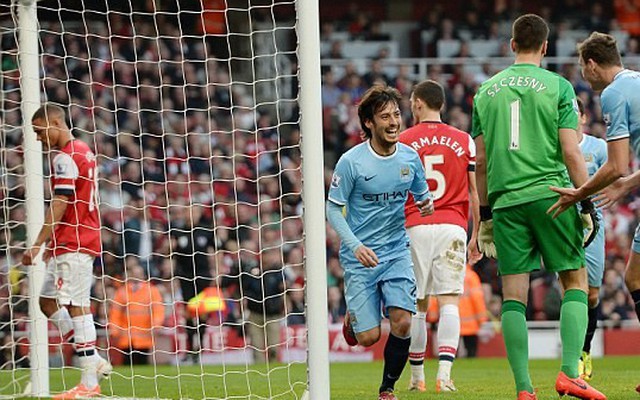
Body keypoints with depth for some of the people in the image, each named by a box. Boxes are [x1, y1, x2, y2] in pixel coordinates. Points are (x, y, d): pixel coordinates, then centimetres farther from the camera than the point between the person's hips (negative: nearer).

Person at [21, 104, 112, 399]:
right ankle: (94, 361, 11)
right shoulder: (83, 152, 18)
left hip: (74, 243, -10)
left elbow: (59, 206, -19)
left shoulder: (65, 158, -12)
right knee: (47, 300, 12)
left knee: (76, 306, -10)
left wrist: (38, 244, -19)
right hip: (83, 239, 10)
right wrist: (53, 242, 23)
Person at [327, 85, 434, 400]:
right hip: (359, 256, -3)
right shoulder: (350, 161, -12)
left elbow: (422, 195, 15)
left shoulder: (410, 157, 0)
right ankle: (353, 316, 32)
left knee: (402, 323, -14)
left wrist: (427, 205, -11)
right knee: (369, 337, -6)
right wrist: (355, 246, -19)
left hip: (396, 251, 3)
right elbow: (333, 208, -6)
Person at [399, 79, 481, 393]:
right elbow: (476, 192, 7)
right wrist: (477, 235, 13)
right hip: (453, 227, 0)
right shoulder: (465, 141, 7)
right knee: (449, 302, -5)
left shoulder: (403, 141, 2)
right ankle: (444, 373, -19)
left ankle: (417, 376, 14)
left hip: (415, 228, 0)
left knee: (417, 306, 9)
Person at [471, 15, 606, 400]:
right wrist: (587, 205, 0)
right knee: (576, 281, 7)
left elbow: (481, 163, 13)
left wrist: (485, 215, 20)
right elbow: (571, 154, -5)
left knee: (514, 295, 3)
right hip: (550, 194, -3)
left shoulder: (486, 91, 11)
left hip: (505, 201, 3)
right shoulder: (557, 86, 0)